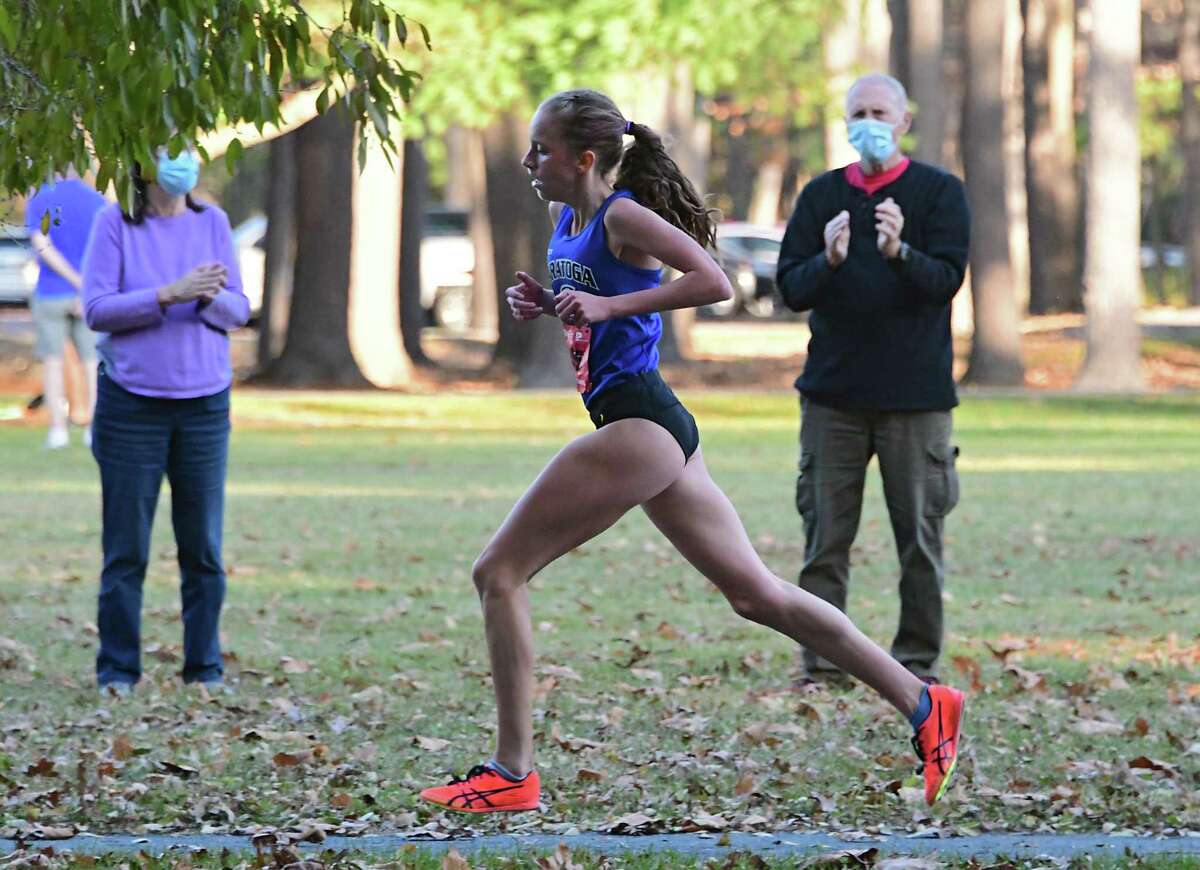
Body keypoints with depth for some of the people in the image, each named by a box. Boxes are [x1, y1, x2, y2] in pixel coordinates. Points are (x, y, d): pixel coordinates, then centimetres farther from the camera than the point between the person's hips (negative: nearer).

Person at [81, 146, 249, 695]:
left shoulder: (212, 223, 5)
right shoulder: (115, 223, -3)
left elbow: (238, 311, 5)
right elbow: (96, 309, -9)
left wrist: (213, 298, -17)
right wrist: (171, 294, -19)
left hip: (204, 404, 3)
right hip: (132, 402, -2)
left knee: (204, 547, 4)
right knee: (126, 550, 1)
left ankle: (205, 669, 13)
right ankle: (118, 671, 10)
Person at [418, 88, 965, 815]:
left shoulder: (624, 218, -12)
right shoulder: (568, 220, 14)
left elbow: (713, 282, -23)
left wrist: (606, 305, -24)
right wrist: (545, 305, 9)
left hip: (639, 427, -10)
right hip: (653, 429, 10)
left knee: (499, 572, -7)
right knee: (757, 595, 13)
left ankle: (513, 774, -5)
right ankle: (924, 706, 16)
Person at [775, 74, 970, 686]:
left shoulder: (939, 192, 3)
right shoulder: (821, 195, 10)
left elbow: (947, 278, -9)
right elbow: (791, 288, 4)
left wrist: (900, 252, -28)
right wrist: (828, 261, -17)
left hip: (915, 392, -2)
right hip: (833, 393, 2)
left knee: (920, 537, 0)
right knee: (825, 537, -1)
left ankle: (917, 661, 7)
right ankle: (820, 664, 2)